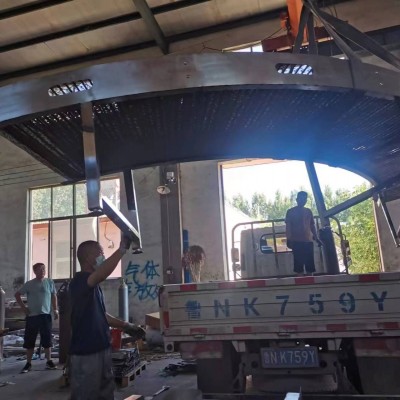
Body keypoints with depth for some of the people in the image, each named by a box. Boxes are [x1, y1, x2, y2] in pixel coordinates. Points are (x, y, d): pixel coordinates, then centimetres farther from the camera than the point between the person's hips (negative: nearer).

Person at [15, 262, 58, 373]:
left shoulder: (49, 282, 1)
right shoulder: (29, 284, -2)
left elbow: (54, 296, 11)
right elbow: (17, 294, 8)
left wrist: (55, 309, 4)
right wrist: (23, 307, -1)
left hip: (45, 315, 0)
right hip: (32, 316, 0)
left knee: (47, 340, 3)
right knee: (29, 341, 6)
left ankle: (49, 362, 14)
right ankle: (28, 363, 17)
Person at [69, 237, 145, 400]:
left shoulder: (94, 285, 13)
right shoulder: (79, 281, -18)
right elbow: (102, 274, -40)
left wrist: (126, 326, 18)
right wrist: (122, 248, -40)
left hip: (102, 349, 9)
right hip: (85, 353, -9)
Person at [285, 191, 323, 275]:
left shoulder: (308, 211, 14)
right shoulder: (290, 211, 4)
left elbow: (312, 226, 17)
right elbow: (288, 226, 0)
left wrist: (316, 238, 9)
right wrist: (288, 239, -11)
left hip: (308, 241, 4)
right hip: (296, 241, -4)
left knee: (310, 265, 3)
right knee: (299, 264, -4)